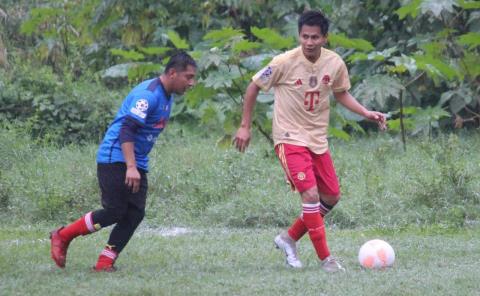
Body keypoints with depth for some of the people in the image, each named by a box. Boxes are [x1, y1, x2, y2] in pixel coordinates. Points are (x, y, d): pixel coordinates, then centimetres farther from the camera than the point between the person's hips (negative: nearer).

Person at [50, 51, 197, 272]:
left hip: (136, 163, 10)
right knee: (114, 211, -12)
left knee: (135, 214, -2)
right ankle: (62, 236, 4)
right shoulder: (148, 94, -19)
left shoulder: (167, 96, 13)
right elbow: (127, 129, -26)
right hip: (115, 159, -10)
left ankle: (105, 263, 0)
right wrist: (131, 167, -34)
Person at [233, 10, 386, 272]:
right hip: (290, 138, -6)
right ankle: (325, 258, -10)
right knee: (310, 194, -18)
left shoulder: (335, 64, -6)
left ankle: (289, 238, 27)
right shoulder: (284, 63, -18)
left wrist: (367, 113, -2)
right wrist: (245, 127, -4)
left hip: (317, 139, 6)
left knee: (331, 196, 10)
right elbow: (254, 87, -5)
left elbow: (341, 94, 13)